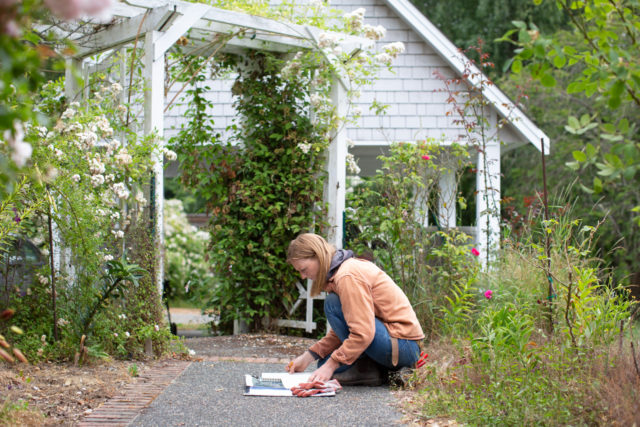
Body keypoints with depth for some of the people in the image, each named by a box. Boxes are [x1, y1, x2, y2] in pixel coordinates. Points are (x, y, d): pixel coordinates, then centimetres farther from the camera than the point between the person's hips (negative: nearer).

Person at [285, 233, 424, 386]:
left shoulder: (347, 276, -18)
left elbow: (363, 333, -26)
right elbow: (343, 330, 15)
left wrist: (331, 365, -21)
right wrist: (308, 356, 6)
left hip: (403, 345, -10)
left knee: (333, 304, -16)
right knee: (325, 363, 14)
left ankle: (366, 371, -12)